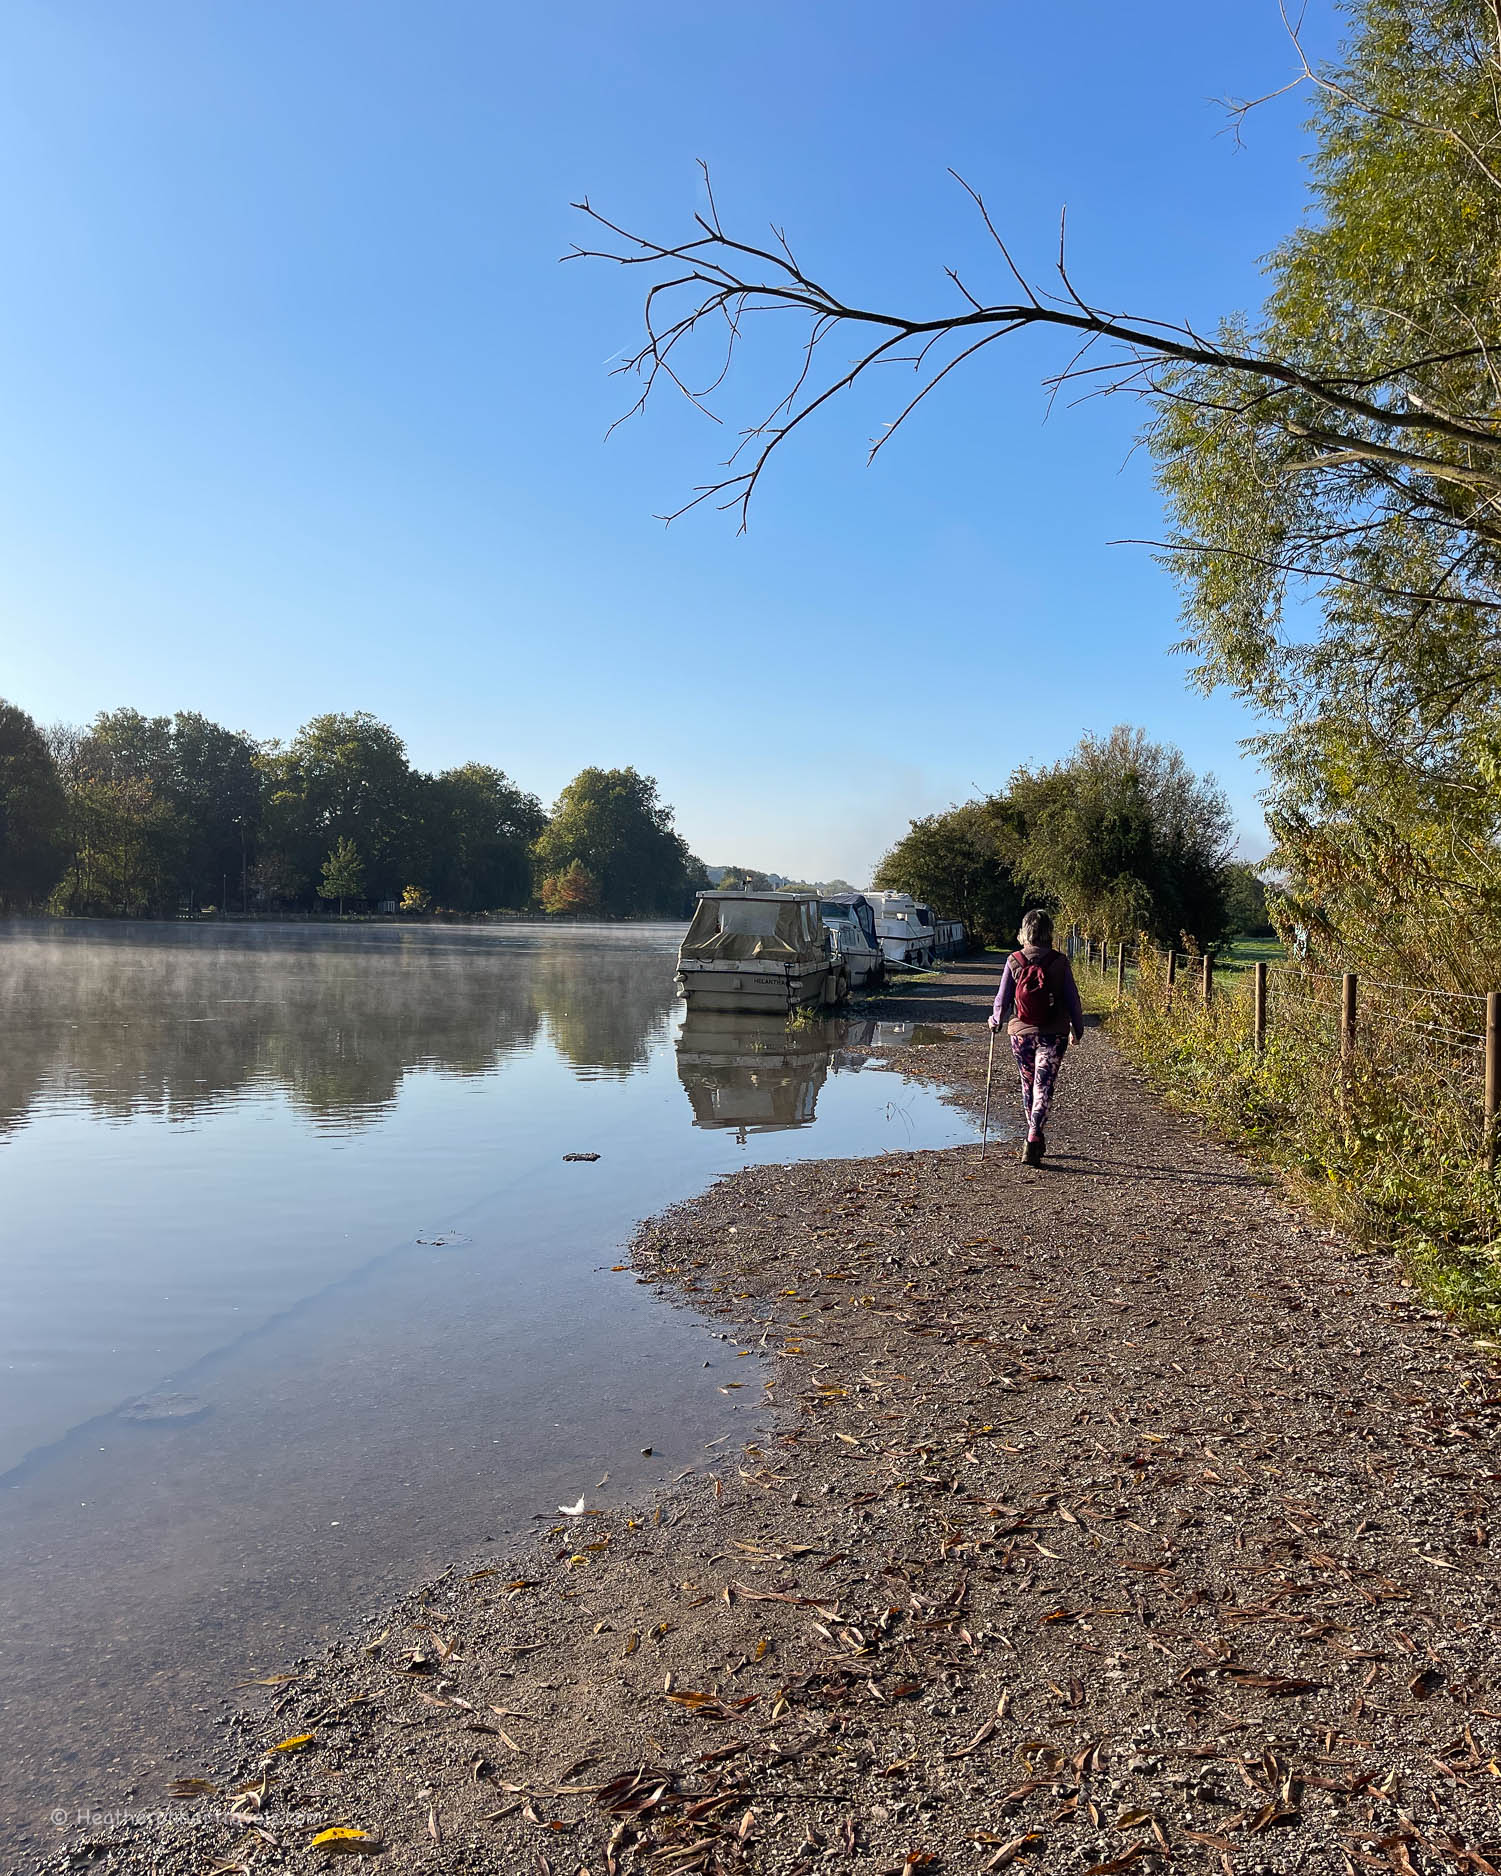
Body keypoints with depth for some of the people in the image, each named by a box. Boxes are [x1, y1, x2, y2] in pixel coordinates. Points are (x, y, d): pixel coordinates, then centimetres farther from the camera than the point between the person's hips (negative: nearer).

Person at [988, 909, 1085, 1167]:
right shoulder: (1059, 962, -6)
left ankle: (1036, 1139, 30)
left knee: (1028, 1085, 17)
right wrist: (1078, 1029, 13)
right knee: (1043, 1087, -2)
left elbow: (1003, 998, -1)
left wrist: (996, 1020, 19)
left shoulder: (1014, 961, -4)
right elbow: (1072, 998, -1)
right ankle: (1033, 1141, -16)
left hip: (1021, 1033, 2)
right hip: (1053, 1034, -2)